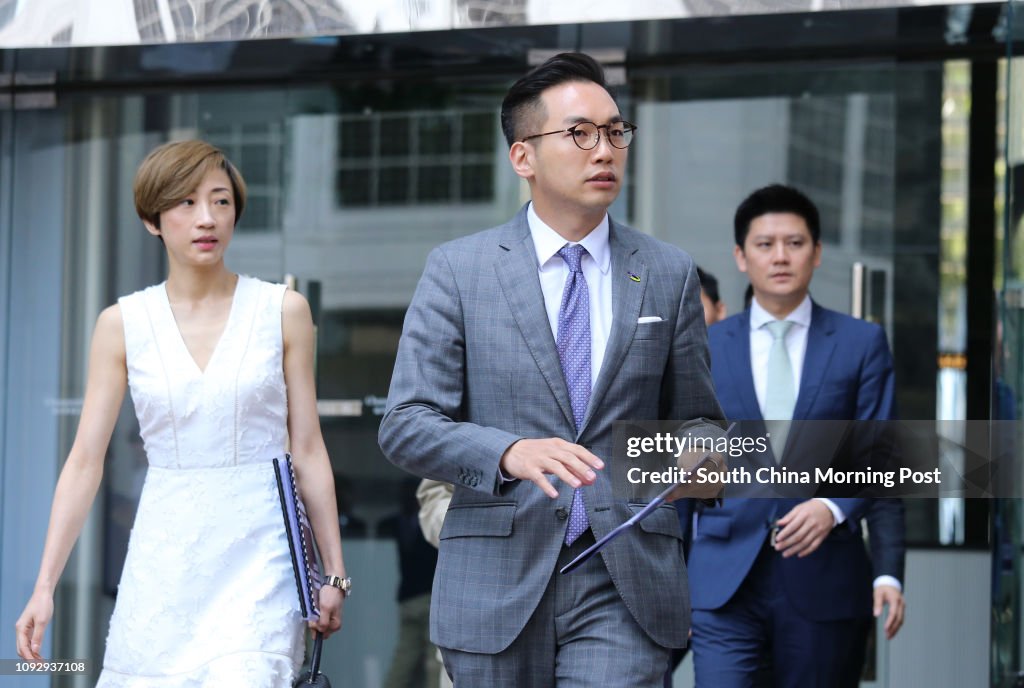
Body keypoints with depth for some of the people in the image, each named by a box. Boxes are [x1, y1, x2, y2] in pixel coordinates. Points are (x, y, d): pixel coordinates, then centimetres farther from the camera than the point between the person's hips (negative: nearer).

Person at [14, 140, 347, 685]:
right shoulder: (123, 324, 3)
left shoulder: (282, 312, 2)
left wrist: (334, 572, 3)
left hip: (258, 560, -2)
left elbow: (308, 450, 5)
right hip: (163, 563, 2)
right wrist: (44, 587, -2)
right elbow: (85, 461, 3)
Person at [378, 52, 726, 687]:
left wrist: (703, 457, -11)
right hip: (497, 582, 0)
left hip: (623, 588, 0)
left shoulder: (670, 274, 9)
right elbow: (406, 425, -4)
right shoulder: (458, 270, 2)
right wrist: (508, 452, -23)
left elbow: (693, 417, 14)